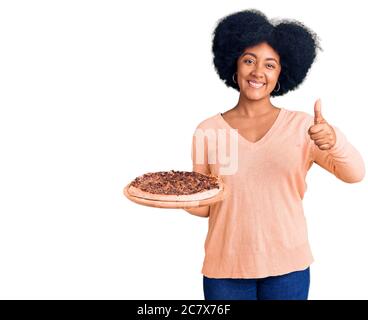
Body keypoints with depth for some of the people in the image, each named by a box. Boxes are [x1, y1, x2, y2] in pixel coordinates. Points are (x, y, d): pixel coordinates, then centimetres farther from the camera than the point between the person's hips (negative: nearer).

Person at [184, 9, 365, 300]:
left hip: (287, 266, 0)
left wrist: (333, 140, -33)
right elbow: (204, 205, 2)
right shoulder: (208, 130, -4)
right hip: (225, 267, 0)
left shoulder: (301, 125, -4)